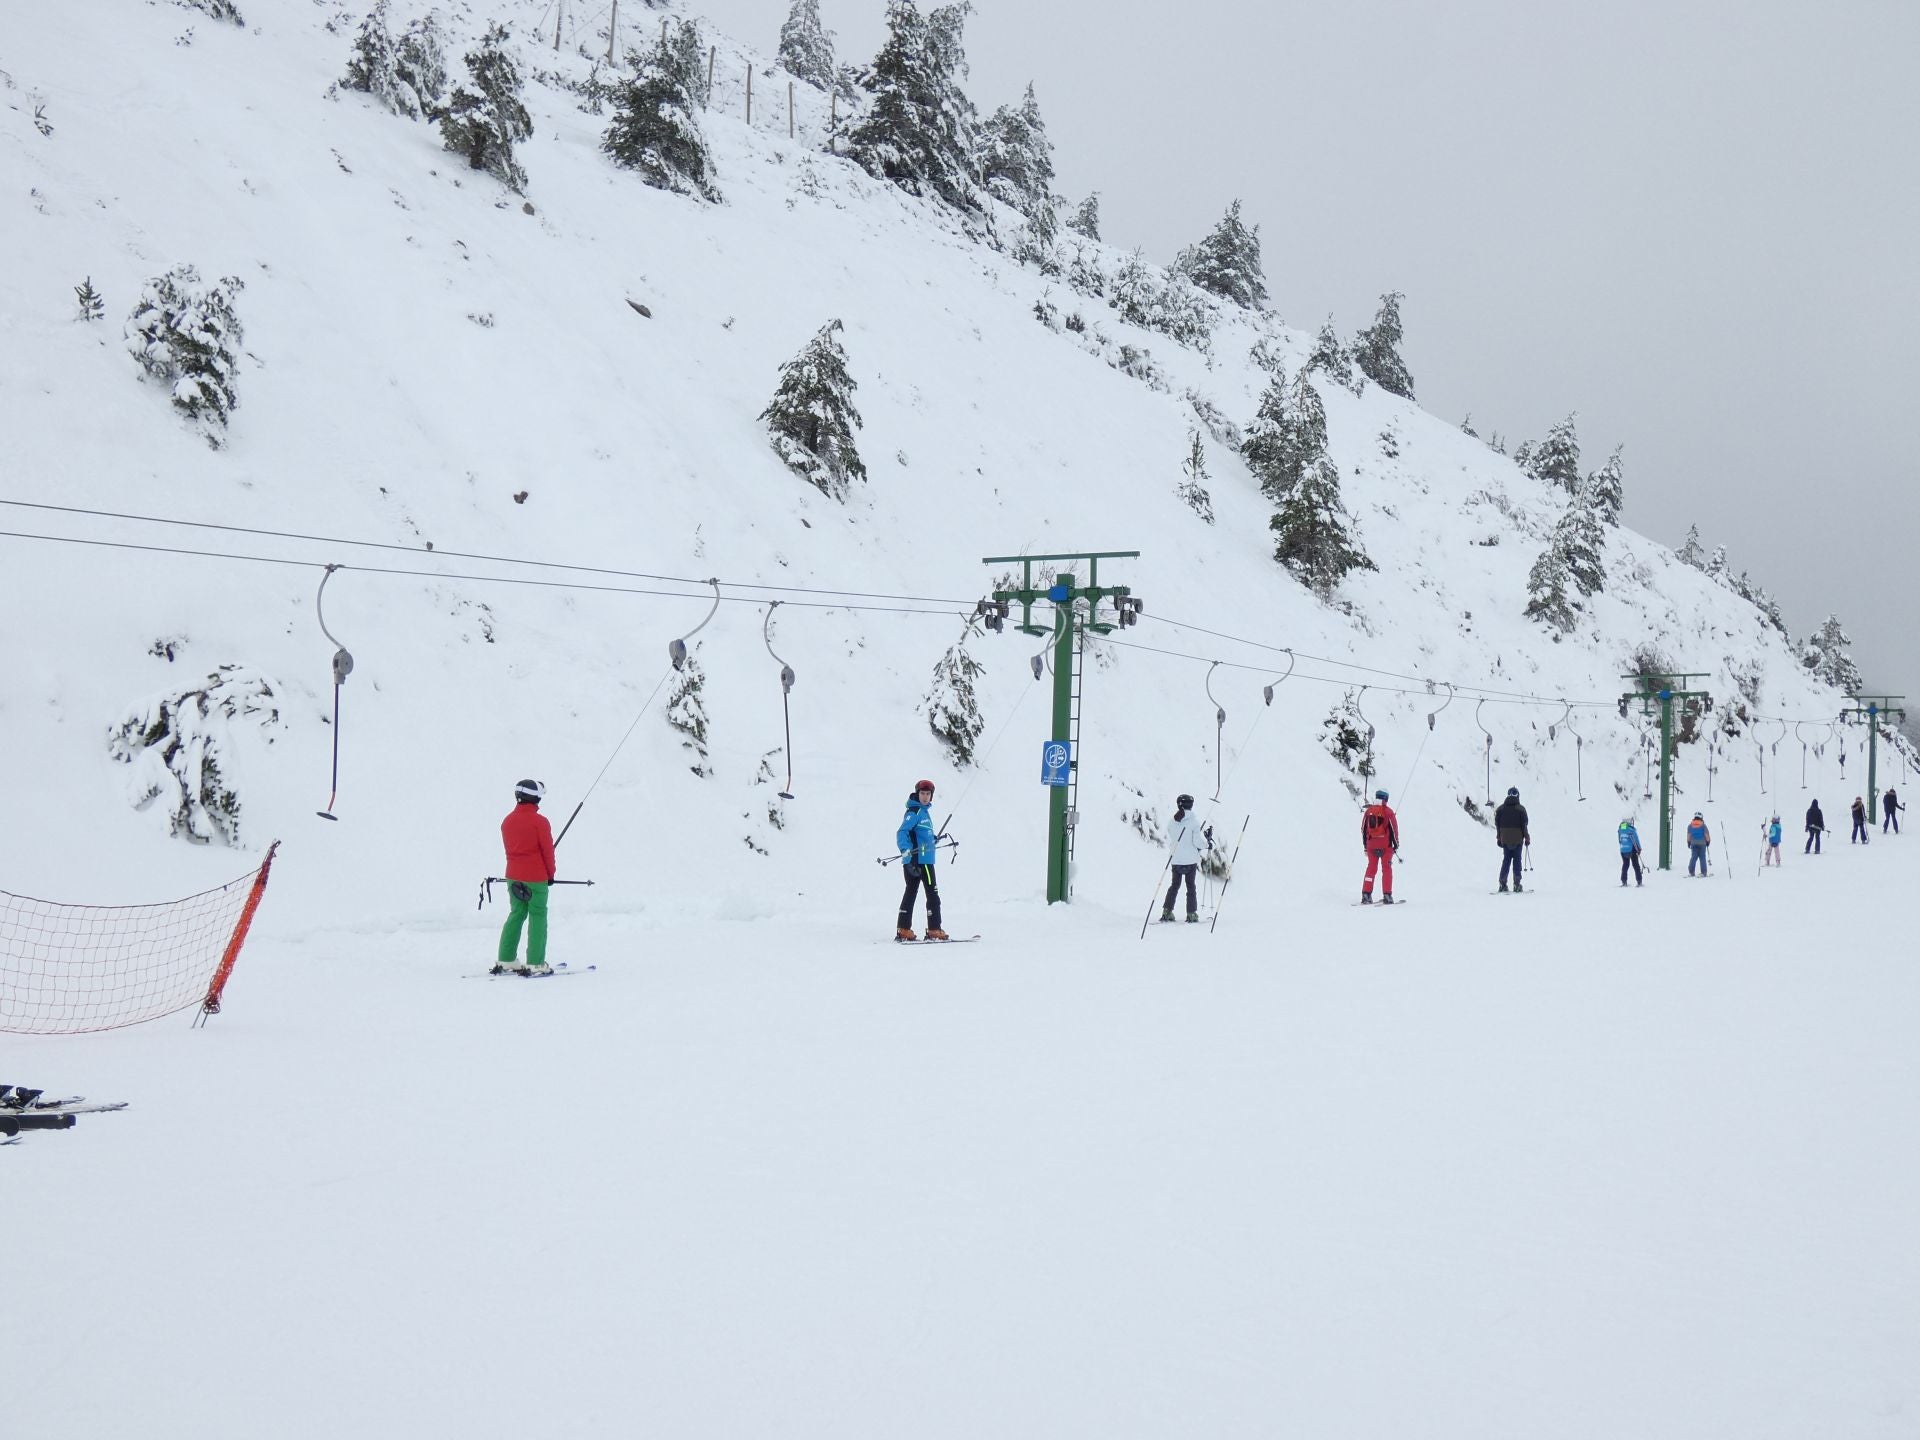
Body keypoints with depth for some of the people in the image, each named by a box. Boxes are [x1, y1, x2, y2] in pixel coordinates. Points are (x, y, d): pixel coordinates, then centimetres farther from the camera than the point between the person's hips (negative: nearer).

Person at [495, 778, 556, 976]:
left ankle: (505, 961, 15)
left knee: (516, 914, 16)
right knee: (537, 917, 1)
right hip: (536, 878, -6)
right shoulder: (539, 822, -14)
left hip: (513, 876, 6)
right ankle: (535, 965, -2)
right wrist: (550, 874, 4)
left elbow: (509, 848, 12)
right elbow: (547, 849, -10)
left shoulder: (507, 821, 4)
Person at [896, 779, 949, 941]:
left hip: (925, 859, 9)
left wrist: (934, 839, 42)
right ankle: (934, 930, -3)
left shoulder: (924, 811, 17)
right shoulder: (914, 811, -12)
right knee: (933, 894, -5)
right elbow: (902, 833, -21)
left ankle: (904, 930, 11)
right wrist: (906, 853, -31)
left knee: (911, 892, 9)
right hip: (920, 860, -9)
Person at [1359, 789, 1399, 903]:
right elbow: (1393, 828, -7)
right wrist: (1396, 844, 2)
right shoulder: (1388, 811, -7)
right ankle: (1387, 896, -1)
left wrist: (1365, 844, 18)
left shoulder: (1368, 811, 4)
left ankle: (1366, 895, 5)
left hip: (1371, 844, 3)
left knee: (1371, 868, 10)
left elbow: (1363, 828, 9)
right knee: (1386, 869, 4)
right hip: (1386, 845, -3)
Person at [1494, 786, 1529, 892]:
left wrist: (1499, 838, 15)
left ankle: (1502, 883, 4)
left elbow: (1497, 824, 7)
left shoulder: (1501, 809, 2)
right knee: (1517, 860, 4)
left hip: (1505, 839, 3)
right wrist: (1527, 838, 2)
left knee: (1506, 860, 11)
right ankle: (1517, 885, 1)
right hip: (1517, 839, -3)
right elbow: (1524, 825, -7)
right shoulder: (1521, 809, -8)